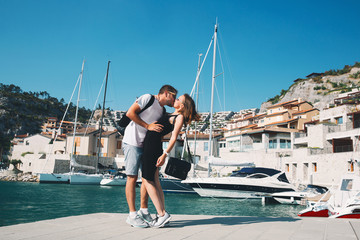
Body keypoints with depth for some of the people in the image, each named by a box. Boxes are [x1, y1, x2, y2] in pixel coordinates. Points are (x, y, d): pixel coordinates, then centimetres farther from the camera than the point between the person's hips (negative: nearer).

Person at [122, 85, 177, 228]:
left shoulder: (163, 111, 17)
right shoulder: (148, 98, -6)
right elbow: (130, 113, -14)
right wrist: (148, 126, -16)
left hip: (147, 146, 8)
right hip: (132, 143, -8)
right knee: (132, 177, -7)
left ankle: (143, 211, 18)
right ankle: (132, 215, -2)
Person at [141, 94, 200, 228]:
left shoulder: (180, 117, -8)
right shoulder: (171, 115, 17)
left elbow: (174, 137, -17)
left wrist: (165, 154, -23)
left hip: (153, 146, -9)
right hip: (149, 145, 9)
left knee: (147, 180, -7)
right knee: (155, 182, 8)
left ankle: (162, 214, -6)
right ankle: (162, 214, 11)